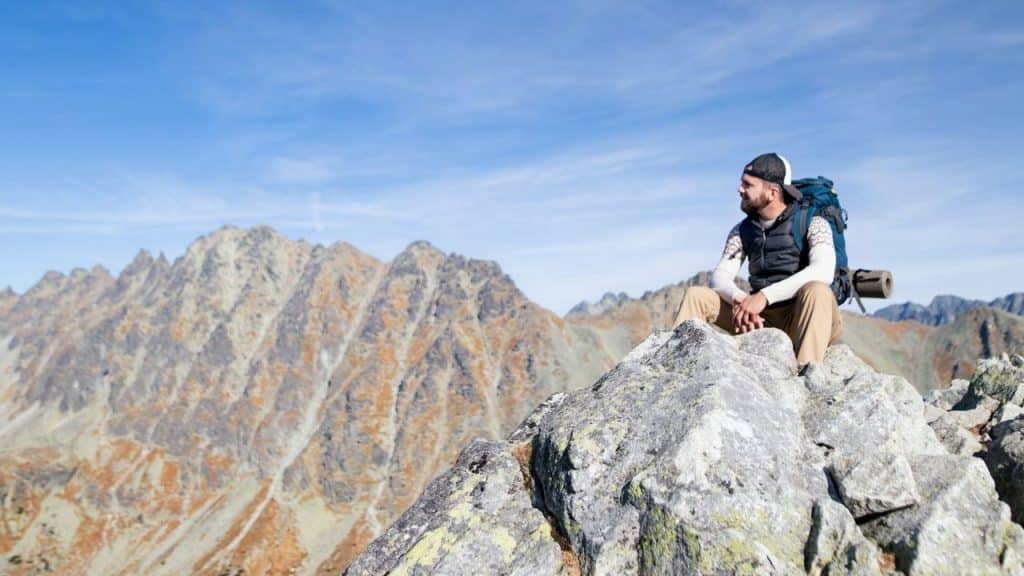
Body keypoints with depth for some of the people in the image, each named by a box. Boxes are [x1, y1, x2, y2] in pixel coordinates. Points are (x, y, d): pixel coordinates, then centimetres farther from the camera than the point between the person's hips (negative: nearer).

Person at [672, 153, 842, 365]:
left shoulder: (812, 223, -5)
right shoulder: (742, 230, 10)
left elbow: (823, 271, -24)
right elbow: (719, 276, 0)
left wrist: (764, 296, -31)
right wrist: (740, 299, -24)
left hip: (803, 318, -4)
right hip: (760, 318, 4)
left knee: (816, 290, -36)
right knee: (696, 295, -8)